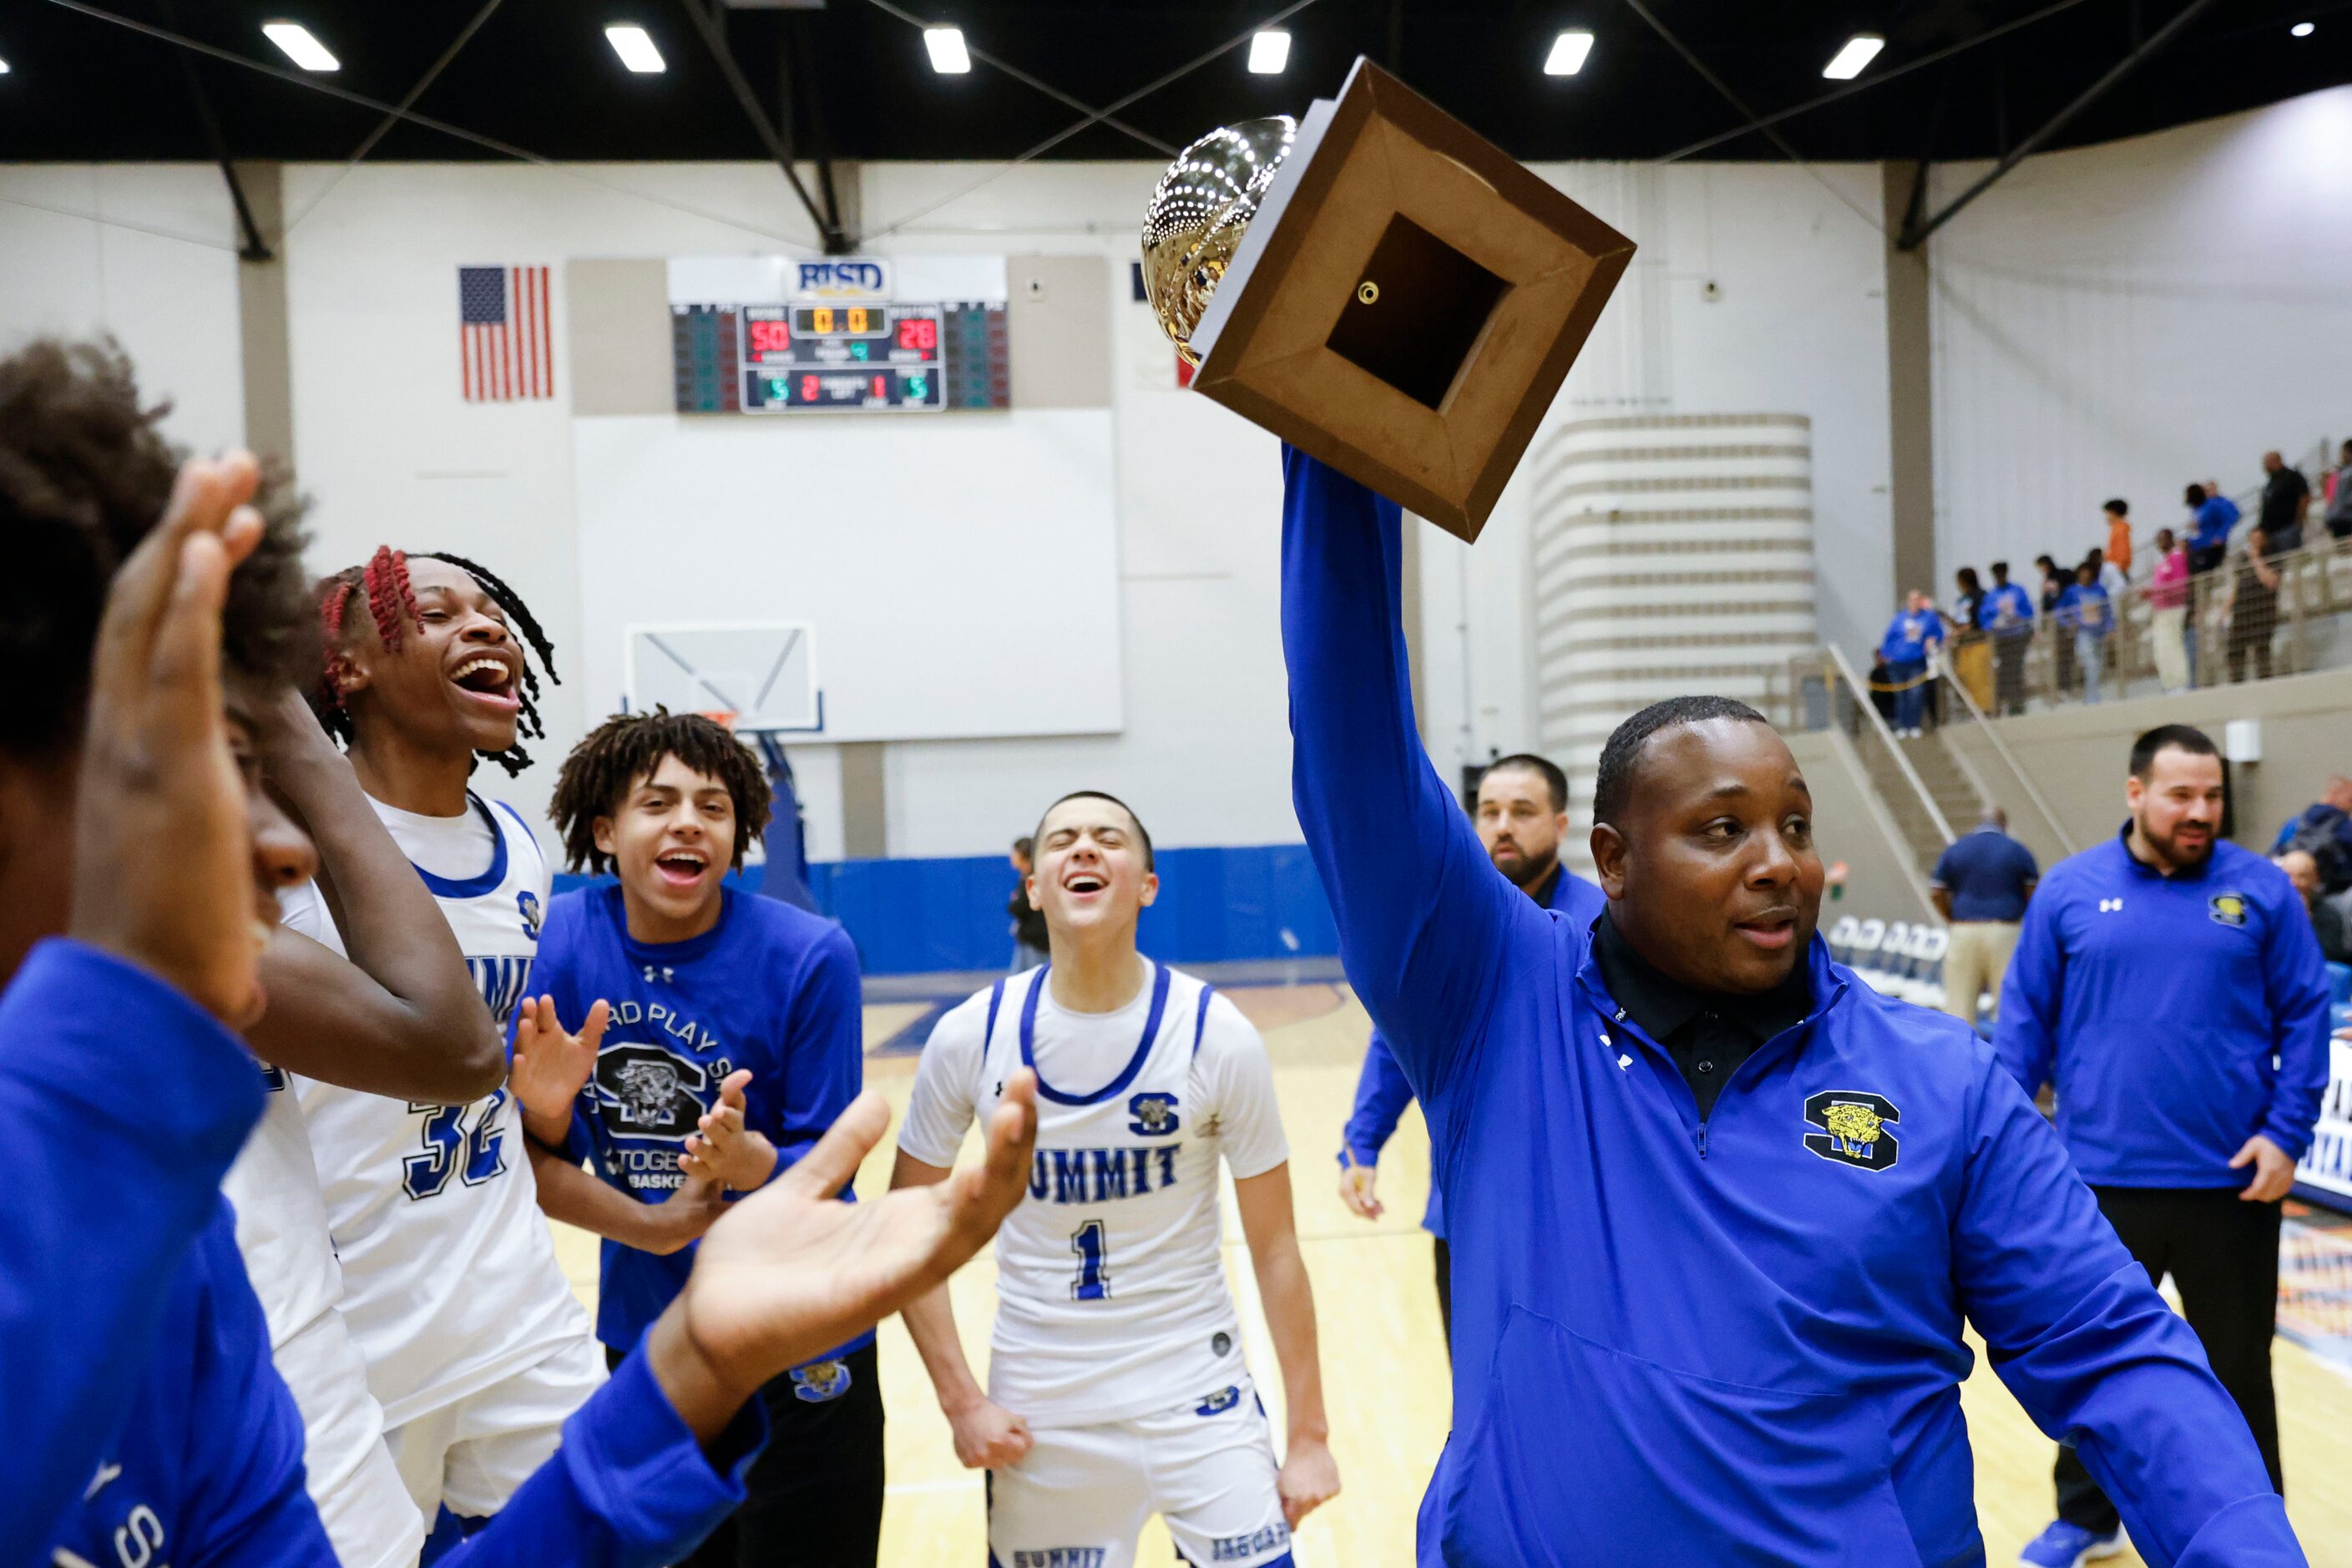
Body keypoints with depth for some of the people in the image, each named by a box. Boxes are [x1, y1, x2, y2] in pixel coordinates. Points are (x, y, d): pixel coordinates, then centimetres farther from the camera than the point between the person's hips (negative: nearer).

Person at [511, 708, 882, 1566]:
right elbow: (553, 1169, -1)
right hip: (643, 1335, 4)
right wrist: (546, 1114, -22)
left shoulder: (809, 956, -19)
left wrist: (750, 1160, -33)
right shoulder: (564, 937, -8)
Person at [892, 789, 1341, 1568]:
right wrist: (960, 1402, -4)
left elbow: (1274, 1247, -6)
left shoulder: (1217, 1036, -14)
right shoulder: (971, 1037, -10)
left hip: (1198, 1394, -1)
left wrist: (1309, 1433, -2)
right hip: (1037, 1412, 1)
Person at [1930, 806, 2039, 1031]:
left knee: (1959, 1002, 4)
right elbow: (2035, 894, 2)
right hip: (2004, 932, -1)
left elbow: (1936, 893, 5)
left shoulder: (1954, 849, 6)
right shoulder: (2018, 851, 2)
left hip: (1964, 932, 1)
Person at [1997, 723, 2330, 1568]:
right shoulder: (2070, 889, -2)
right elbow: (2026, 1019, 1)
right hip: (2103, 1176, 0)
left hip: (2231, 1178, 0)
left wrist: (2288, 1133, -8)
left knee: (2237, 1365, 16)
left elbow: (2305, 1016, 1)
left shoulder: (2260, 889, 0)